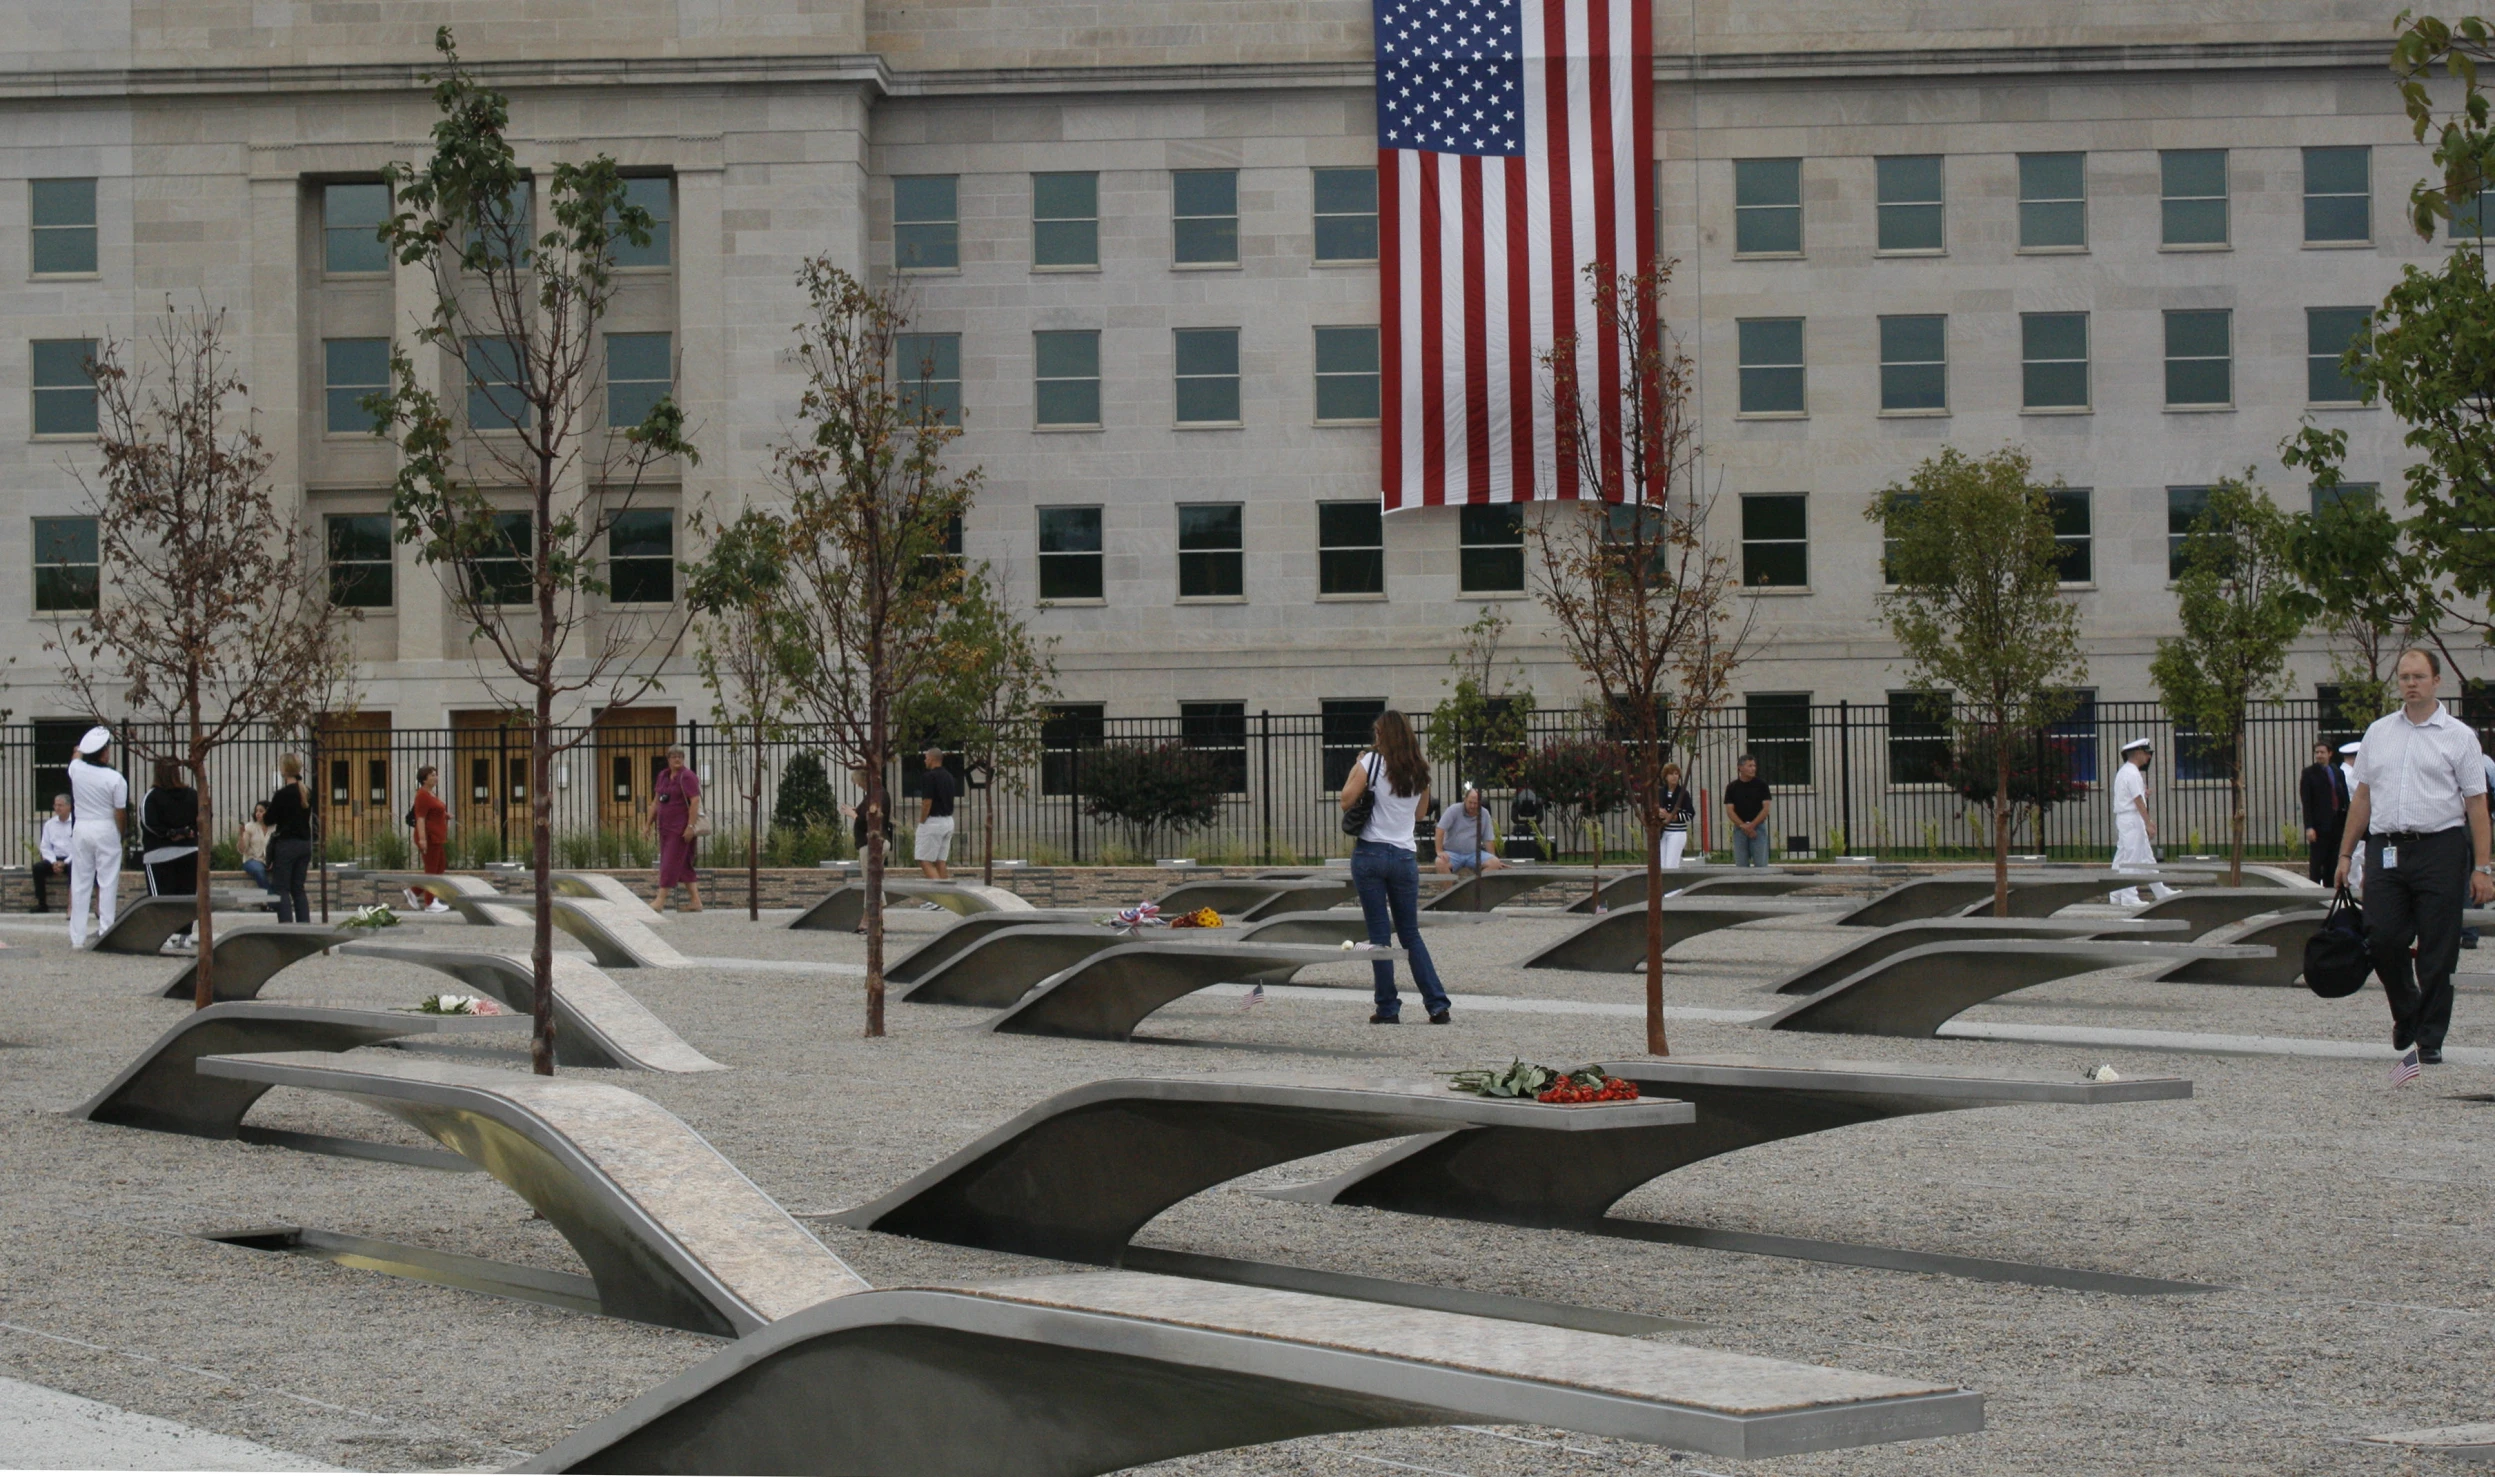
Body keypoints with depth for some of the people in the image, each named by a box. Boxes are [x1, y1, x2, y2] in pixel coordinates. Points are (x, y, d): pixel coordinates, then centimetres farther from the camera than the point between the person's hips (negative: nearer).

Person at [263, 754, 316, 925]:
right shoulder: (307, 792, 6)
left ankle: (287, 925, -9)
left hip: (286, 844, -6)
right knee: (298, 888, 12)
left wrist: (271, 803, 7)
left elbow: (269, 820, -7)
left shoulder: (282, 794, -13)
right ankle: (304, 923, 7)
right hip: (305, 843, 6)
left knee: (281, 889, -1)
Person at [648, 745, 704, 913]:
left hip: (680, 828, -8)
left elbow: (695, 801, -18)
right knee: (683, 865, 9)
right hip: (665, 828, 8)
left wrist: (690, 826, -23)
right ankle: (695, 901, 13)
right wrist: (649, 823, 18)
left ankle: (660, 900, -8)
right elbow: (656, 800, 20)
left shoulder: (687, 777, -11)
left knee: (671, 862, -8)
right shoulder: (663, 776, 13)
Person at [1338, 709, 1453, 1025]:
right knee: (1410, 934, 12)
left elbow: (1346, 801, -6)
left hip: (1370, 854, -4)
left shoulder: (1371, 762, -7)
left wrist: (1356, 767, 6)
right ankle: (1437, 1004, 4)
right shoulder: (1420, 770, 7)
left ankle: (1387, 1008, 2)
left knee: (1379, 934, 1)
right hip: (1405, 857, 4)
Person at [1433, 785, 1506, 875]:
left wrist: (1494, 859, 5)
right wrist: (1439, 851, -20)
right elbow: (1440, 830, -11)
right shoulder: (1454, 810, -5)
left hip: (1474, 853, 3)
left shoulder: (1485, 814, 6)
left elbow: (1487, 840, 10)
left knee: (1495, 863, -23)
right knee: (1440, 862, -35)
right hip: (1453, 853, -3)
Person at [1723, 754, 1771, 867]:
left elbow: (1766, 808, -1)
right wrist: (1743, 826, -13)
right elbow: (1730, 810, 1)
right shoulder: (1732, 787, 6)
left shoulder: (1761, 784, 3)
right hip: (1739, 829, 1)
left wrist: (1751, 825, -11)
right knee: (1741, 866, 1)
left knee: (1760, 864, -7)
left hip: (1758, 827, -1)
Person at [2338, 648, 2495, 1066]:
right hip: (2386, 847, 3)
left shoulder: (2458, 736, 2)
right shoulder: (2378, 733, 14)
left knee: (2437, 952, -1)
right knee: (2382, 938, -3)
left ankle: (2430, 1037, 9)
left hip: (2441, 847, -3)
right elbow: (2362, 796, 17)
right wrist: (2345, 854, 13)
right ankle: (2406, 1012, 23)